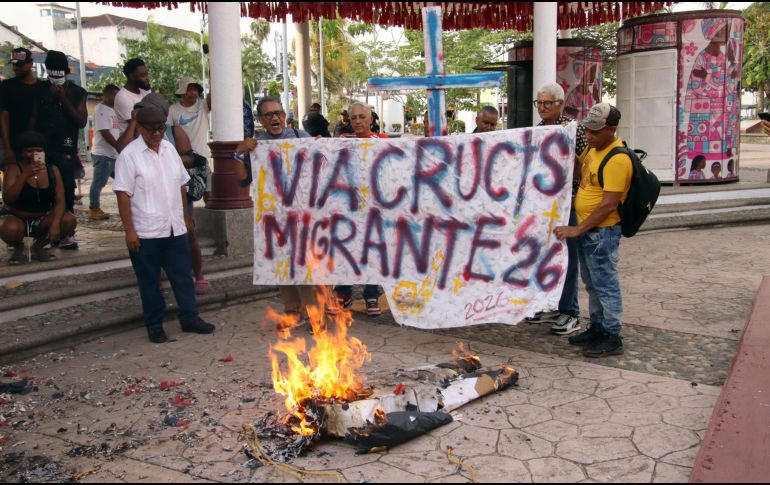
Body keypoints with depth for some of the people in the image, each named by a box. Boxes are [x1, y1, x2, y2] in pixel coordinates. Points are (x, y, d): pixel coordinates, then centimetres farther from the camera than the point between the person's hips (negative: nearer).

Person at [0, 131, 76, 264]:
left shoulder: (53, 170, -2)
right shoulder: (14, 168, -11)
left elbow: (60, 201, -9)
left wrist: (55, 223, -27)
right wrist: (25, 175, -34)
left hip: (42, 219, 3)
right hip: (17, 218, -3)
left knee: (69, 221, -24)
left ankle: (38, 247, 4)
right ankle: (18, 248, 3)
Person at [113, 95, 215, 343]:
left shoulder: (169, 149, 8)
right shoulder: (129, 155, -10)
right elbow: (123, 195, -12)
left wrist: (185, 217, 15)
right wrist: (129, 231, -14)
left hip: (175, 229, 5)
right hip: (146, 232, -5)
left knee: (183, 275, 11)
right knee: (150, 281, 7)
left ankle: (189, 318, 22)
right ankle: (154, 325, 19)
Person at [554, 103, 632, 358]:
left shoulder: (618, 159, -22)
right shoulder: (593, 148, 7)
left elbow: (609, 205, -25)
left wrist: (577, 230, -22)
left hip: (603, 232, -9)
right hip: (586, 229, 9)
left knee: (605, 284, -1)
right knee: (592, 283, 18)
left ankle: (613, 338, 10)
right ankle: (597, 328, 31)